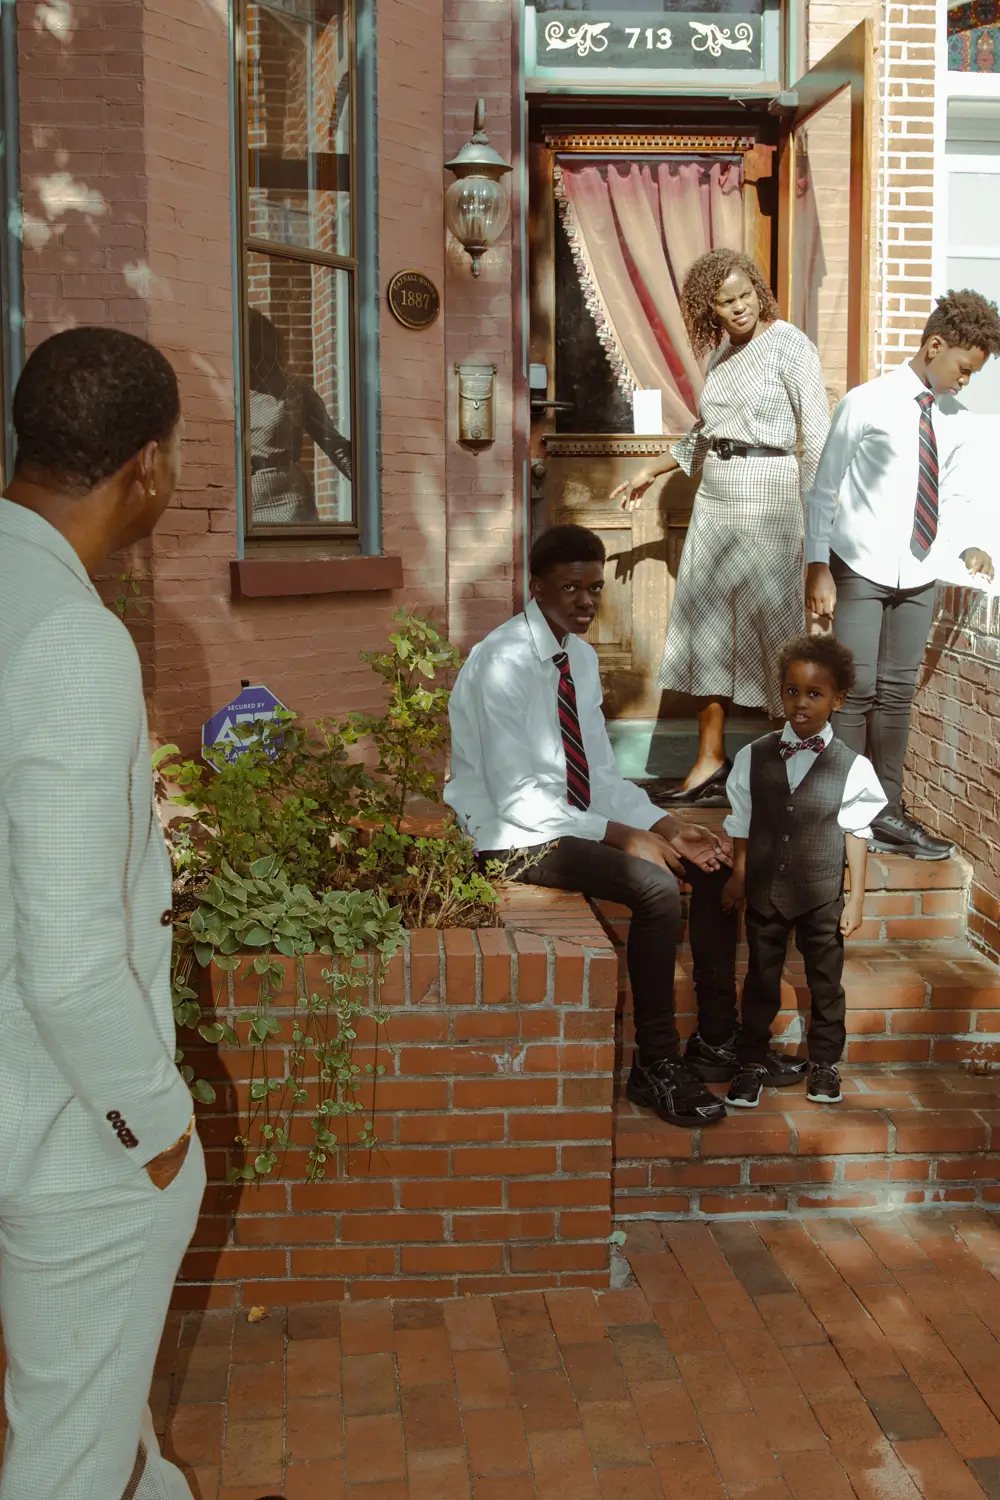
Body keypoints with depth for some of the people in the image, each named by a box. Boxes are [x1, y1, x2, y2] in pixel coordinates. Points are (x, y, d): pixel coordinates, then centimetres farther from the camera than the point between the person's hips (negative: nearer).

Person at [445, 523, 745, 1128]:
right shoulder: (503, 663, -20)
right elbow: (517, 797, -23)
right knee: (655, 886, -27)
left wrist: (670, 827, -6)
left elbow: (602, 775, 9)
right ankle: (656, 1067, -12)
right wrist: (622, 836, -24)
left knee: (713, 862, 0)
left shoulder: (581, 657, 7)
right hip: (511, 833, -9)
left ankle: (716, 1042, 9)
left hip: (573, 819, 9)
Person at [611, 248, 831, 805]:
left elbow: (816, 436, -13)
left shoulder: (790, 345, -8)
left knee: (772, 621, -4)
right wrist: (652, 472, 31)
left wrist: (815, 519, -19)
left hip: (769, 499, -7)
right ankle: (711, 762, 15)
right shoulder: (720, 353, 13)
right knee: (708, 621, 7)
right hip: (715, 500, 8)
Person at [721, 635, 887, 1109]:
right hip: (764, 892, 1)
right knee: (760, 980, 13)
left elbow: (856, 833, -2)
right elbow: (741, 826, 3)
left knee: (825, 984, 12)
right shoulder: (753, 758, -4)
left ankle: (824, 1064, 30)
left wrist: (856, 897, -1)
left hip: (822, 896, -1)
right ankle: (753, 1064, 26)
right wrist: (738, 877, 2)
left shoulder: (851, 767, -8)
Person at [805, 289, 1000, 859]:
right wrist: (818, 566, -12)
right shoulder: (868, 404, -9)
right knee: (856, 692, -3)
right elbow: (824, 489, -7)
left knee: (898, 694, 11)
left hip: (919, 575, 5)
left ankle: (885, 812, 19)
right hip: (862, 570, -5)